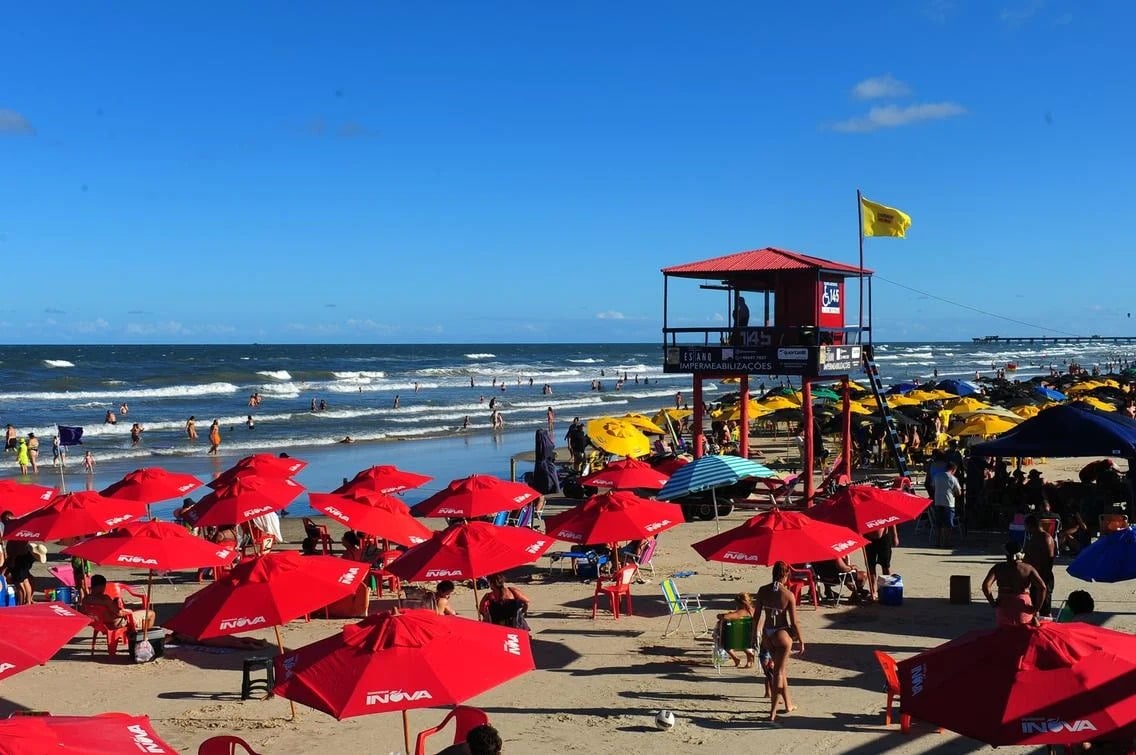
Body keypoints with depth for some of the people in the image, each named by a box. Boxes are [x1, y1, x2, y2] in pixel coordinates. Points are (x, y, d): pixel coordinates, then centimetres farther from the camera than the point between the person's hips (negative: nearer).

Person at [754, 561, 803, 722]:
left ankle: (788, 704, 36)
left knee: (780, 669, 22)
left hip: (767, 635, 4)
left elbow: (757, 616, 0)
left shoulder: (763, 591, -4)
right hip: (782, 634, -4)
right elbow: (794, 622, -11)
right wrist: (801, 641, 0)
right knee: (779, 672, 4)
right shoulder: (788, 595, -14)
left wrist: (756, 635, 11)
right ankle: (773, 711, 1)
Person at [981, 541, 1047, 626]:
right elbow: (1042, 587, -11)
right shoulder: (1028, 568, 1)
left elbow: (985, 585, -13)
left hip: (1004, 607, 0)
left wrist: (993, 602, -1)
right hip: (1024, 609, 0)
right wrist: (1036, 609, -3)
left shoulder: (998, 568, 1)